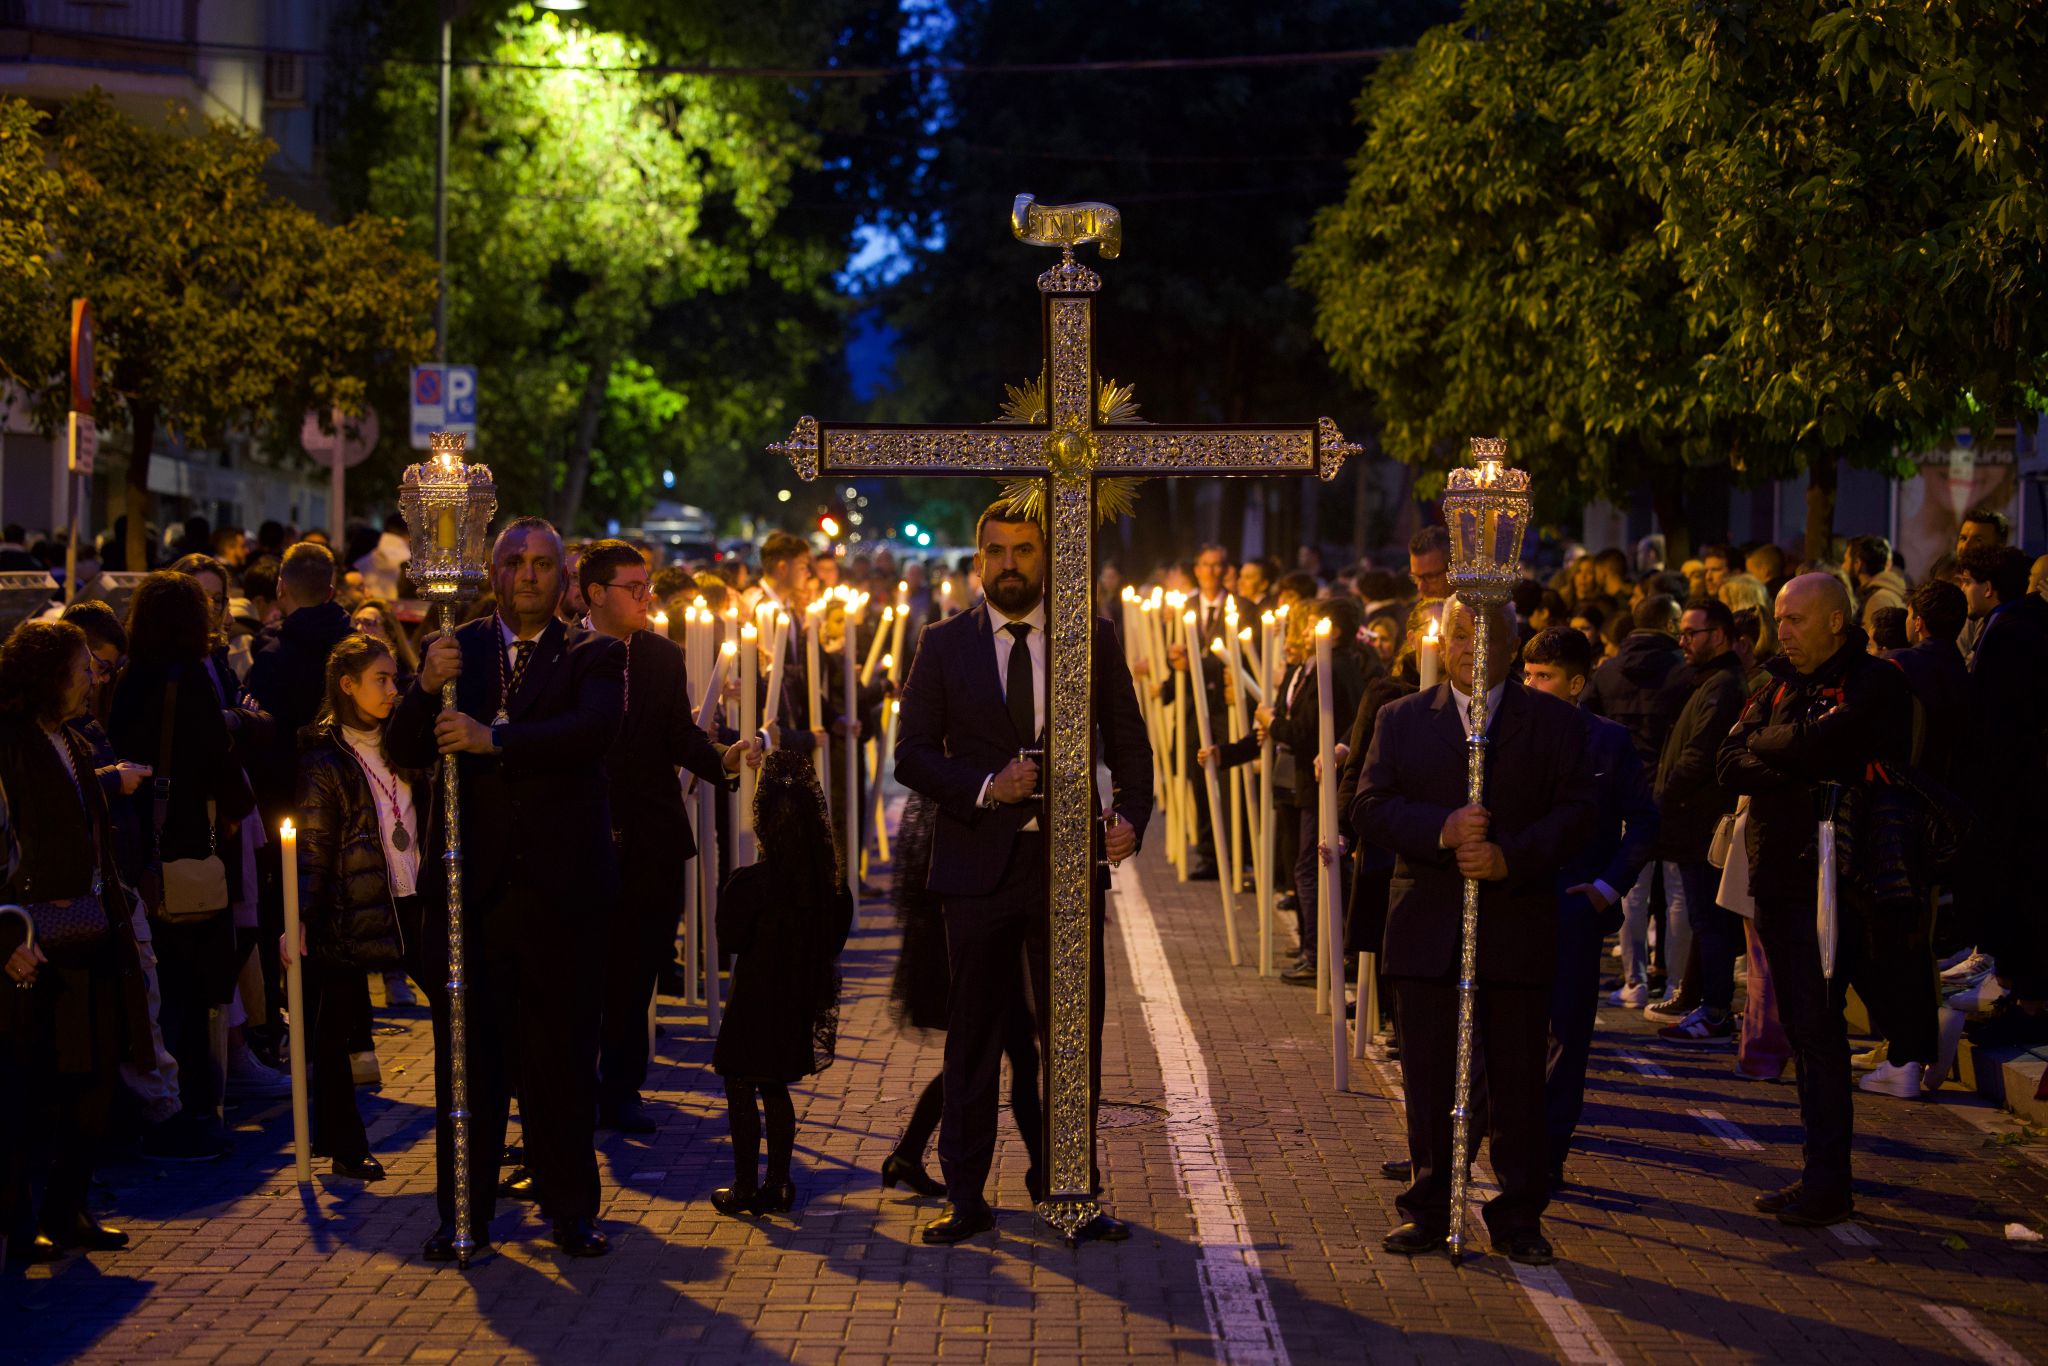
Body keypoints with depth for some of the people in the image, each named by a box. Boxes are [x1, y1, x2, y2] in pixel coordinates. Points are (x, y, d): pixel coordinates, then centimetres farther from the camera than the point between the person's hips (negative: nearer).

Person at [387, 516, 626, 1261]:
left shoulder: (593, 656, 5)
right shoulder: (454, 650, 11)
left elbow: (593, 728, -15)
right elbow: (403, 752, 2)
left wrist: (493, 738, -24)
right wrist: (426, 688, -17)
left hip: (559, 888, -1)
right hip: (469, 890, 1)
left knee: (562, 1059, 4)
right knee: (466, 1057, 4)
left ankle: (571, 1208, 13)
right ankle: (465, 1213, 11)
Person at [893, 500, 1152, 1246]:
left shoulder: (1093, 639, 6)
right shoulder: (944, 645, 4)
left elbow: (1128, 741, 9)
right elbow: (912, 755, 2)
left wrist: (1130, 815, -8)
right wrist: (985, 787, -14)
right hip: (979, 863, 0)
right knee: (973, 1035, 5)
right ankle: (966, 1196, 14)